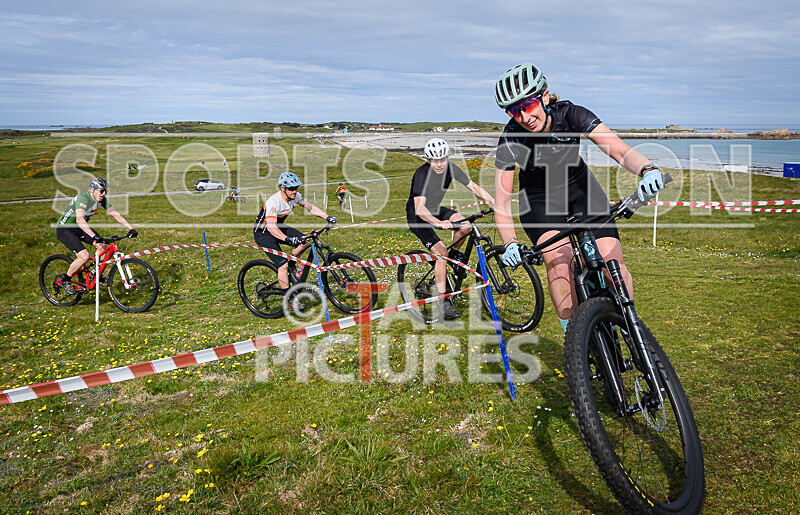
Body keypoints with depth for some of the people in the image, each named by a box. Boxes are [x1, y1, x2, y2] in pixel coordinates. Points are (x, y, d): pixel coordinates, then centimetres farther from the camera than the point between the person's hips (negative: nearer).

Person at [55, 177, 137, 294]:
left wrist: (131, 228, -15)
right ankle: (64, 280, -1)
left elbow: (115, 214, -5)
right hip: (64, 229, -8)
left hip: (79, 228, 8)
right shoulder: (83, 198, -32)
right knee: (84, 256, -22)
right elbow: (80, 220, -47)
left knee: (102, 246, -6)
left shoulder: (101, 199, -8)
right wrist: (94, 237, -58)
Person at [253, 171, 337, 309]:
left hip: (279, 227, 7)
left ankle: (290, 264, 12)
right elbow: (271, 226, -39)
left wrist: (327, 217, -12)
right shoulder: (274, 202, -32)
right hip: (263, 233, -7)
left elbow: (311, 208, 2)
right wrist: (287, 239, -52)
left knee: (304, 241, -13)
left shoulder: (296, 196, -11)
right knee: (282, 264, -17)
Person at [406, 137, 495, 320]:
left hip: (435, 210, 6)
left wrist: (496, 202, -19)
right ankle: (443, 301, -14)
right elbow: (419, 209, -38)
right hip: (417, 217, -6)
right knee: (441, 252, -22)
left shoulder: (450, 167, -11)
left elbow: (473, 186, -6)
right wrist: (439, 222, -55)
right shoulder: (422, 174, -28)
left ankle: (454, 254, 8)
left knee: (465, 225, -21)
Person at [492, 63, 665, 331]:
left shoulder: (570, 114, -24)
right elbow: (502, 202, -22)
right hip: (538, 199, -1)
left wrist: (647, 169, -53)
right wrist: (510, 243, -37)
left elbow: (620, 150, -32)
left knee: (613, 265, -14)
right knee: (559, 262, -28)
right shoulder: (510, 140, -24)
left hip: (579, 187, 1)